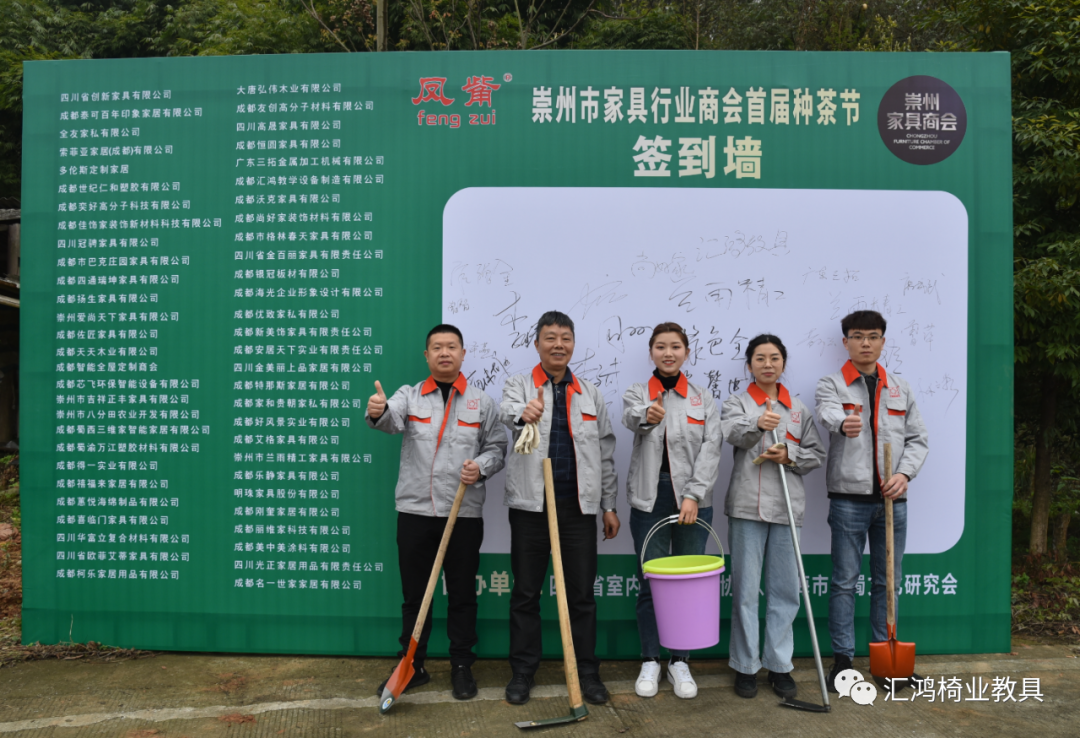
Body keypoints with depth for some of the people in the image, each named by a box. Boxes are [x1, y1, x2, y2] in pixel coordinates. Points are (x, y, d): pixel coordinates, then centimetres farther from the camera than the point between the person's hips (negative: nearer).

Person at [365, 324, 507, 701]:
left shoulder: (481, 401, 5)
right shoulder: (409, 395, 4)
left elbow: (497, 446, 6)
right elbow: (391, 419, -17)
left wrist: (481, 466, -15)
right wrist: (378, 411, -41)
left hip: (464, 513, 0)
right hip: (415, 511, 1)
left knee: (462, 594, 9)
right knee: (414, 592, 10)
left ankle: (462, 667, 23)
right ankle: (412, 666, 24)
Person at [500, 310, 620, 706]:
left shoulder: (590, 394, 12)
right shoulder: (518, 385, 3)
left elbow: (606, 452, 13)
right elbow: (509, 412, -22)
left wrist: (609, 504, 9)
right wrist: (524, 413, -47)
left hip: (579, 506, 2)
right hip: (531, 505, -2)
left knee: (581, 593, 8)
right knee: (526, 592, 7)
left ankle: (587, 672, 20)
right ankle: (522, 672, 20)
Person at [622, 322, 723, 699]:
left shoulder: (703, 398, 6)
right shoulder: (637, 393, 3)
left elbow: (711, 449, -3)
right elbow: (630, 417, -21)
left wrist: (694, 495, -15)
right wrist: (646, 415, -46)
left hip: (692, 499, 1)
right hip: (649, 498, -1)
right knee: (650, 582, 5)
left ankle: (680, 662, 22)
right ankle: (650, 662, 20)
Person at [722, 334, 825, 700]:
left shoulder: (799, 409, 13)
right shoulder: (737, 403, 3)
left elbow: (817, 453, 14)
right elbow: (734, 433, -19)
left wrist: (790, 456, -6)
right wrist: (758, 425, -40)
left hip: (786, 507, 3)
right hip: (747, 506, -3)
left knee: (785, 590, 8)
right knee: (745, 589, 2)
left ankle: (779, 665, 21)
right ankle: (745, 666, 15)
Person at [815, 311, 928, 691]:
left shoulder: (900, 388, 13)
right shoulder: (832, 385, 1)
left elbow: (917, 439, 13)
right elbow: (829, 413, -22)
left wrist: (904, 474, -6)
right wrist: (843, 423, -47)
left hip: (892, 499, 4)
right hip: (849, 497, -4)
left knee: (888, 580, 12)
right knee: (844, 580, 1)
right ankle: (842, 659, 10)